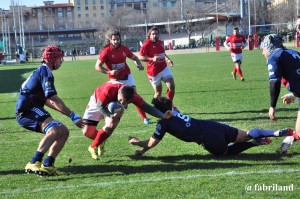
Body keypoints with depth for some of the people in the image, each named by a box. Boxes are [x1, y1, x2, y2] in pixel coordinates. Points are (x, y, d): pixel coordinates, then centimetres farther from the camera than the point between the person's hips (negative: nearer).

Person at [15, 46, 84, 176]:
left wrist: (67, 112, 25)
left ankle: (47, 165, 3)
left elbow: (48, 101, 29)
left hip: (26, 113, 10)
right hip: (27, 110, -10)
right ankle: (33, 164, -38)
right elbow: (54, 99, -20)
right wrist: (72, 115, -21)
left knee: (64, 131, 8)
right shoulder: (45, 71, -9)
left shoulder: (41, 71, 23)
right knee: (55, 129, -31)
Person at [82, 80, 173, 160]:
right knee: (87, 131, -10)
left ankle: (93, 147, -2)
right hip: (97, 102, -2)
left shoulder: (133, 96, -34)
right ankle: (100, 141, 26)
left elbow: (147, 107, -34)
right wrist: (111, 115, -50)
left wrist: (163, 116, -47)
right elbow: (100, 105, -33)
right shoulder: (109, 89, -44)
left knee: (111, 125, -26)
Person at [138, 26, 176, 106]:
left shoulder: (160, 42, 8)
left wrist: (168, 59, 8)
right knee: (158, 92, 2)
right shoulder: (147, 44, -13)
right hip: (153, 71, -5)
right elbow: (140, 57, -19)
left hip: (164, 68, 6)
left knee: (172, 86, -7)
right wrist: (152, 59, -30)